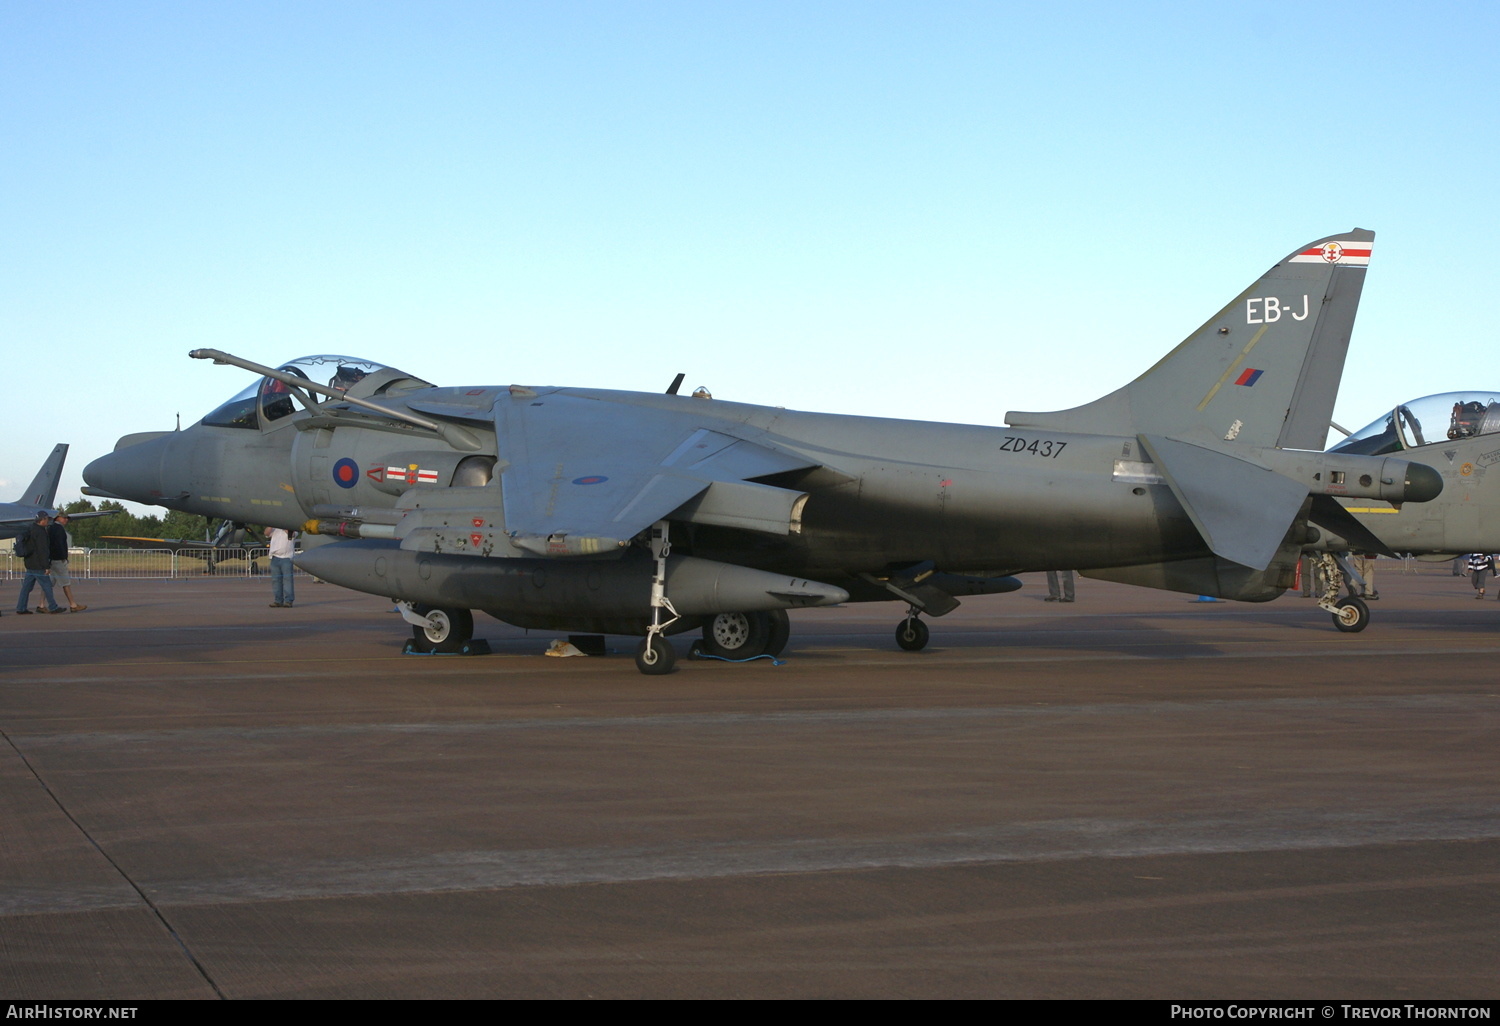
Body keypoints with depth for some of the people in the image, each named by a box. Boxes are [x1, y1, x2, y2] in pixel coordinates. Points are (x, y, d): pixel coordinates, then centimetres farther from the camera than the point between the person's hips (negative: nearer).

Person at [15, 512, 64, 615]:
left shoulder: (30, 530, 13)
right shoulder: (40, 532, -17)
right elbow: (43, 551, -21)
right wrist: (47, 566, -18)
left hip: (29, 564, 9)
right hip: (38, 565, -9)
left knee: (27, 586, 8)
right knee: (47, 585, 1)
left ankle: (20, 609, 7)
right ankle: (53, 607, 9)